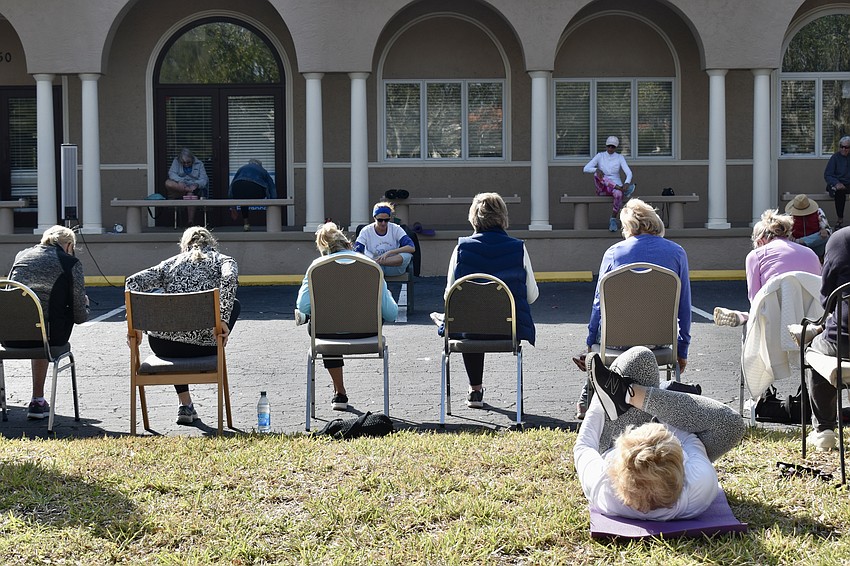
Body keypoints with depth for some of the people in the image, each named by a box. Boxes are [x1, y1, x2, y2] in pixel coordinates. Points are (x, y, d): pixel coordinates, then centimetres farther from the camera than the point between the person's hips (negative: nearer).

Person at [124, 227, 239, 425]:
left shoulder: (171, 262, 18)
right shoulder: (223, 260, 12)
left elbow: (132, 282, 9)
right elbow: (229, 279, -12)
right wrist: (223, 320, -8)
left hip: (162, 346, 3)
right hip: (203, 346, -3)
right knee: (234, 304, 28)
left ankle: (185, 405, 32)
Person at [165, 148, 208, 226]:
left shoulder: (199, 164, 4)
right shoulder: (176, 161, 7)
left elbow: (204, 179, -5)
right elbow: (171, 173, -7)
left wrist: (196, 184, -28)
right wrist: (179, 181, -28)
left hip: (193, 186, -2)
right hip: (179, 187, 2)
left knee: (190, 195, -39)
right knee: (168, 183, -29)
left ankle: (191, 222, -32)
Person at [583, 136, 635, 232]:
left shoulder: (620, 158, 4)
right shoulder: (600, 156, 4)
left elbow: (629, 173, -8)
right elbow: (586, 169, -6)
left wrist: (627, 183, -31)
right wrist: (596, 170, -28)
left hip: (616, 186, 0)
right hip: (602, 188, 0)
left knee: (618, 194, -38)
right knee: (597, 175, -33)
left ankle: (613, 220, -20)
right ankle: (622, 189, -42)